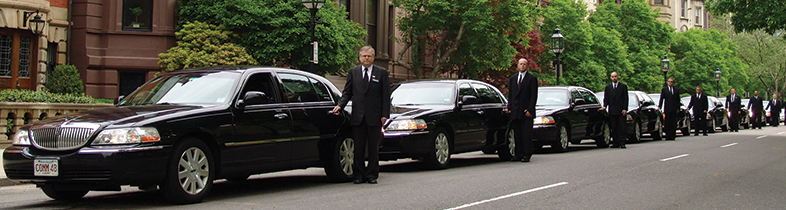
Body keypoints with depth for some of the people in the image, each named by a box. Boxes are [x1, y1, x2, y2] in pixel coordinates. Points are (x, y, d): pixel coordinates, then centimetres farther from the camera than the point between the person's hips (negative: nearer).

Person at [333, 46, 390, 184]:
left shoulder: (381, 73, 6)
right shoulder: (353, 72, 11)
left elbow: (386, 95, 3)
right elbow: (347, 92, 11)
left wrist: (384, 115, -4)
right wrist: (340, 105, -7)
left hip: (374, 117, -1)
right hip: (357, 116, 2)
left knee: (373, 148, 3)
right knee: (358, 148, 3)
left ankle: (372, 175, 10)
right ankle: (359, 175, 10)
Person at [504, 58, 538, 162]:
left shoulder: (532, 78, 1)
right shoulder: (513, 78, 16)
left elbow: (534, 96, -4)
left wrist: (529, 110, -12)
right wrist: (509, 107, 5)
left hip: (526, 111, -5)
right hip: (515, 112, 5)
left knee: (526, 134, -4)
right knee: (517, 134, 6)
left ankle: (527, 155, 0)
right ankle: (519, 154, 11)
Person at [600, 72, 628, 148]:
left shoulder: (623, 86, 8)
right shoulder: (608, 87, 15)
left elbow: (626, 98, 3)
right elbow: (606, 98, 13)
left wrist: (625, 109, -7)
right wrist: (605, 106, -5)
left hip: (621, 111, -3)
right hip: (612, 111, 3)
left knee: (621, 127, -6)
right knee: (614, 128, 1)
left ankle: (622, 143, -5)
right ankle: (616, 143, 5)